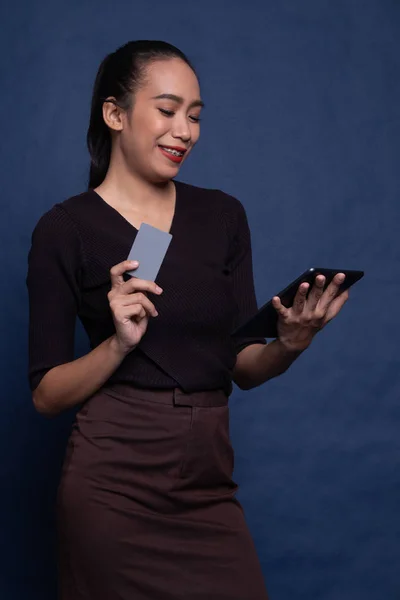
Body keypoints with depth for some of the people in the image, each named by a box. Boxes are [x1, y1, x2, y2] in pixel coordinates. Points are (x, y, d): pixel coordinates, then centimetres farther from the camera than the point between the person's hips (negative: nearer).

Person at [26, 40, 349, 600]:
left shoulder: (222, 216, 6)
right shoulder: (66, 229, -4)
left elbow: (244, 365, 7)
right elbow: (46, 394, -4)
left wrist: (288, 344, -14)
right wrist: (119, 343, -20)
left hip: (209, 481, 4)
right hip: (113, 481, -3)